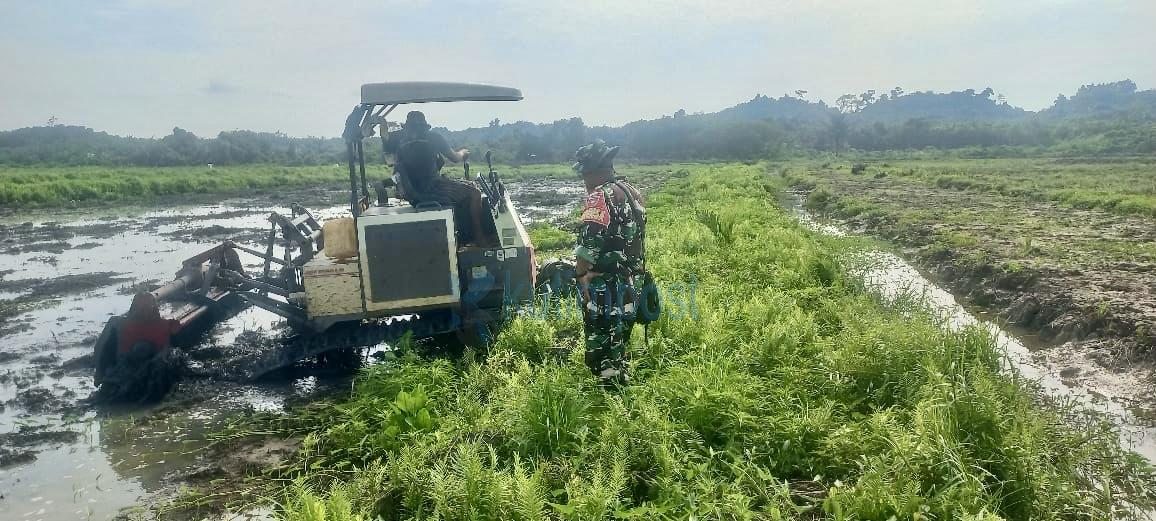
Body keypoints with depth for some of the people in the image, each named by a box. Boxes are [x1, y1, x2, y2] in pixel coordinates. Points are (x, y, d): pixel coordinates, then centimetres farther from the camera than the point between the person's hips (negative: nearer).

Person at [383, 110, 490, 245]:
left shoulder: (397, 138, 6)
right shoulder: (433, 137, -2)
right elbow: (455, 158, 6)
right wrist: (463, 152, 27)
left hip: (410, 196, 5)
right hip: (433, 188, -5)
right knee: (474, 192, 9)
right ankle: (478, 236, 8)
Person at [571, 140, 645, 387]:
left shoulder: (600, 197, -16)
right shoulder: (632, 193, 13)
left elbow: (589, 241, -25)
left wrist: (581, 274, -18)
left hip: (603, 284, -9)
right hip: (629, 281, 9)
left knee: (600, 342, 1)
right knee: (619, 338, 21)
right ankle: (621, 380, 33)